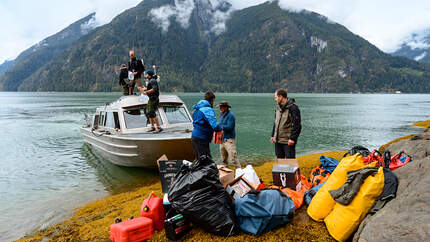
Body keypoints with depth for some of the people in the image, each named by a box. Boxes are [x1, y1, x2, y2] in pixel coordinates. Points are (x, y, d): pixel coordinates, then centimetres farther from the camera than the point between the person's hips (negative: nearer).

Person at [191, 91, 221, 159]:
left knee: (198, 159, 17)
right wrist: (220, 130, -9)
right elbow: (214, 124, -27)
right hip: (201, 139, -10)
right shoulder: (208, 110, -15)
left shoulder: (197, 109, 16)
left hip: (195, 136, 10)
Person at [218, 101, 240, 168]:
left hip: (229, 139, -9)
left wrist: (219, 126, -18)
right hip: (222, 139, 9)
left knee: (233, 157, -12)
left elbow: (229, 127, -21)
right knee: (223, 158, 17)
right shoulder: (222, 115, 13)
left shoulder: (230, 115, -14)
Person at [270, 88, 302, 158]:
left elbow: (297, 125, -17)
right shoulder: (278, 107, 11)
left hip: (288, 141, -8)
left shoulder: (293, 108, -14)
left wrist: (292, 138, -20)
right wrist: (273, 135, 16)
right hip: (278, 140, 8)